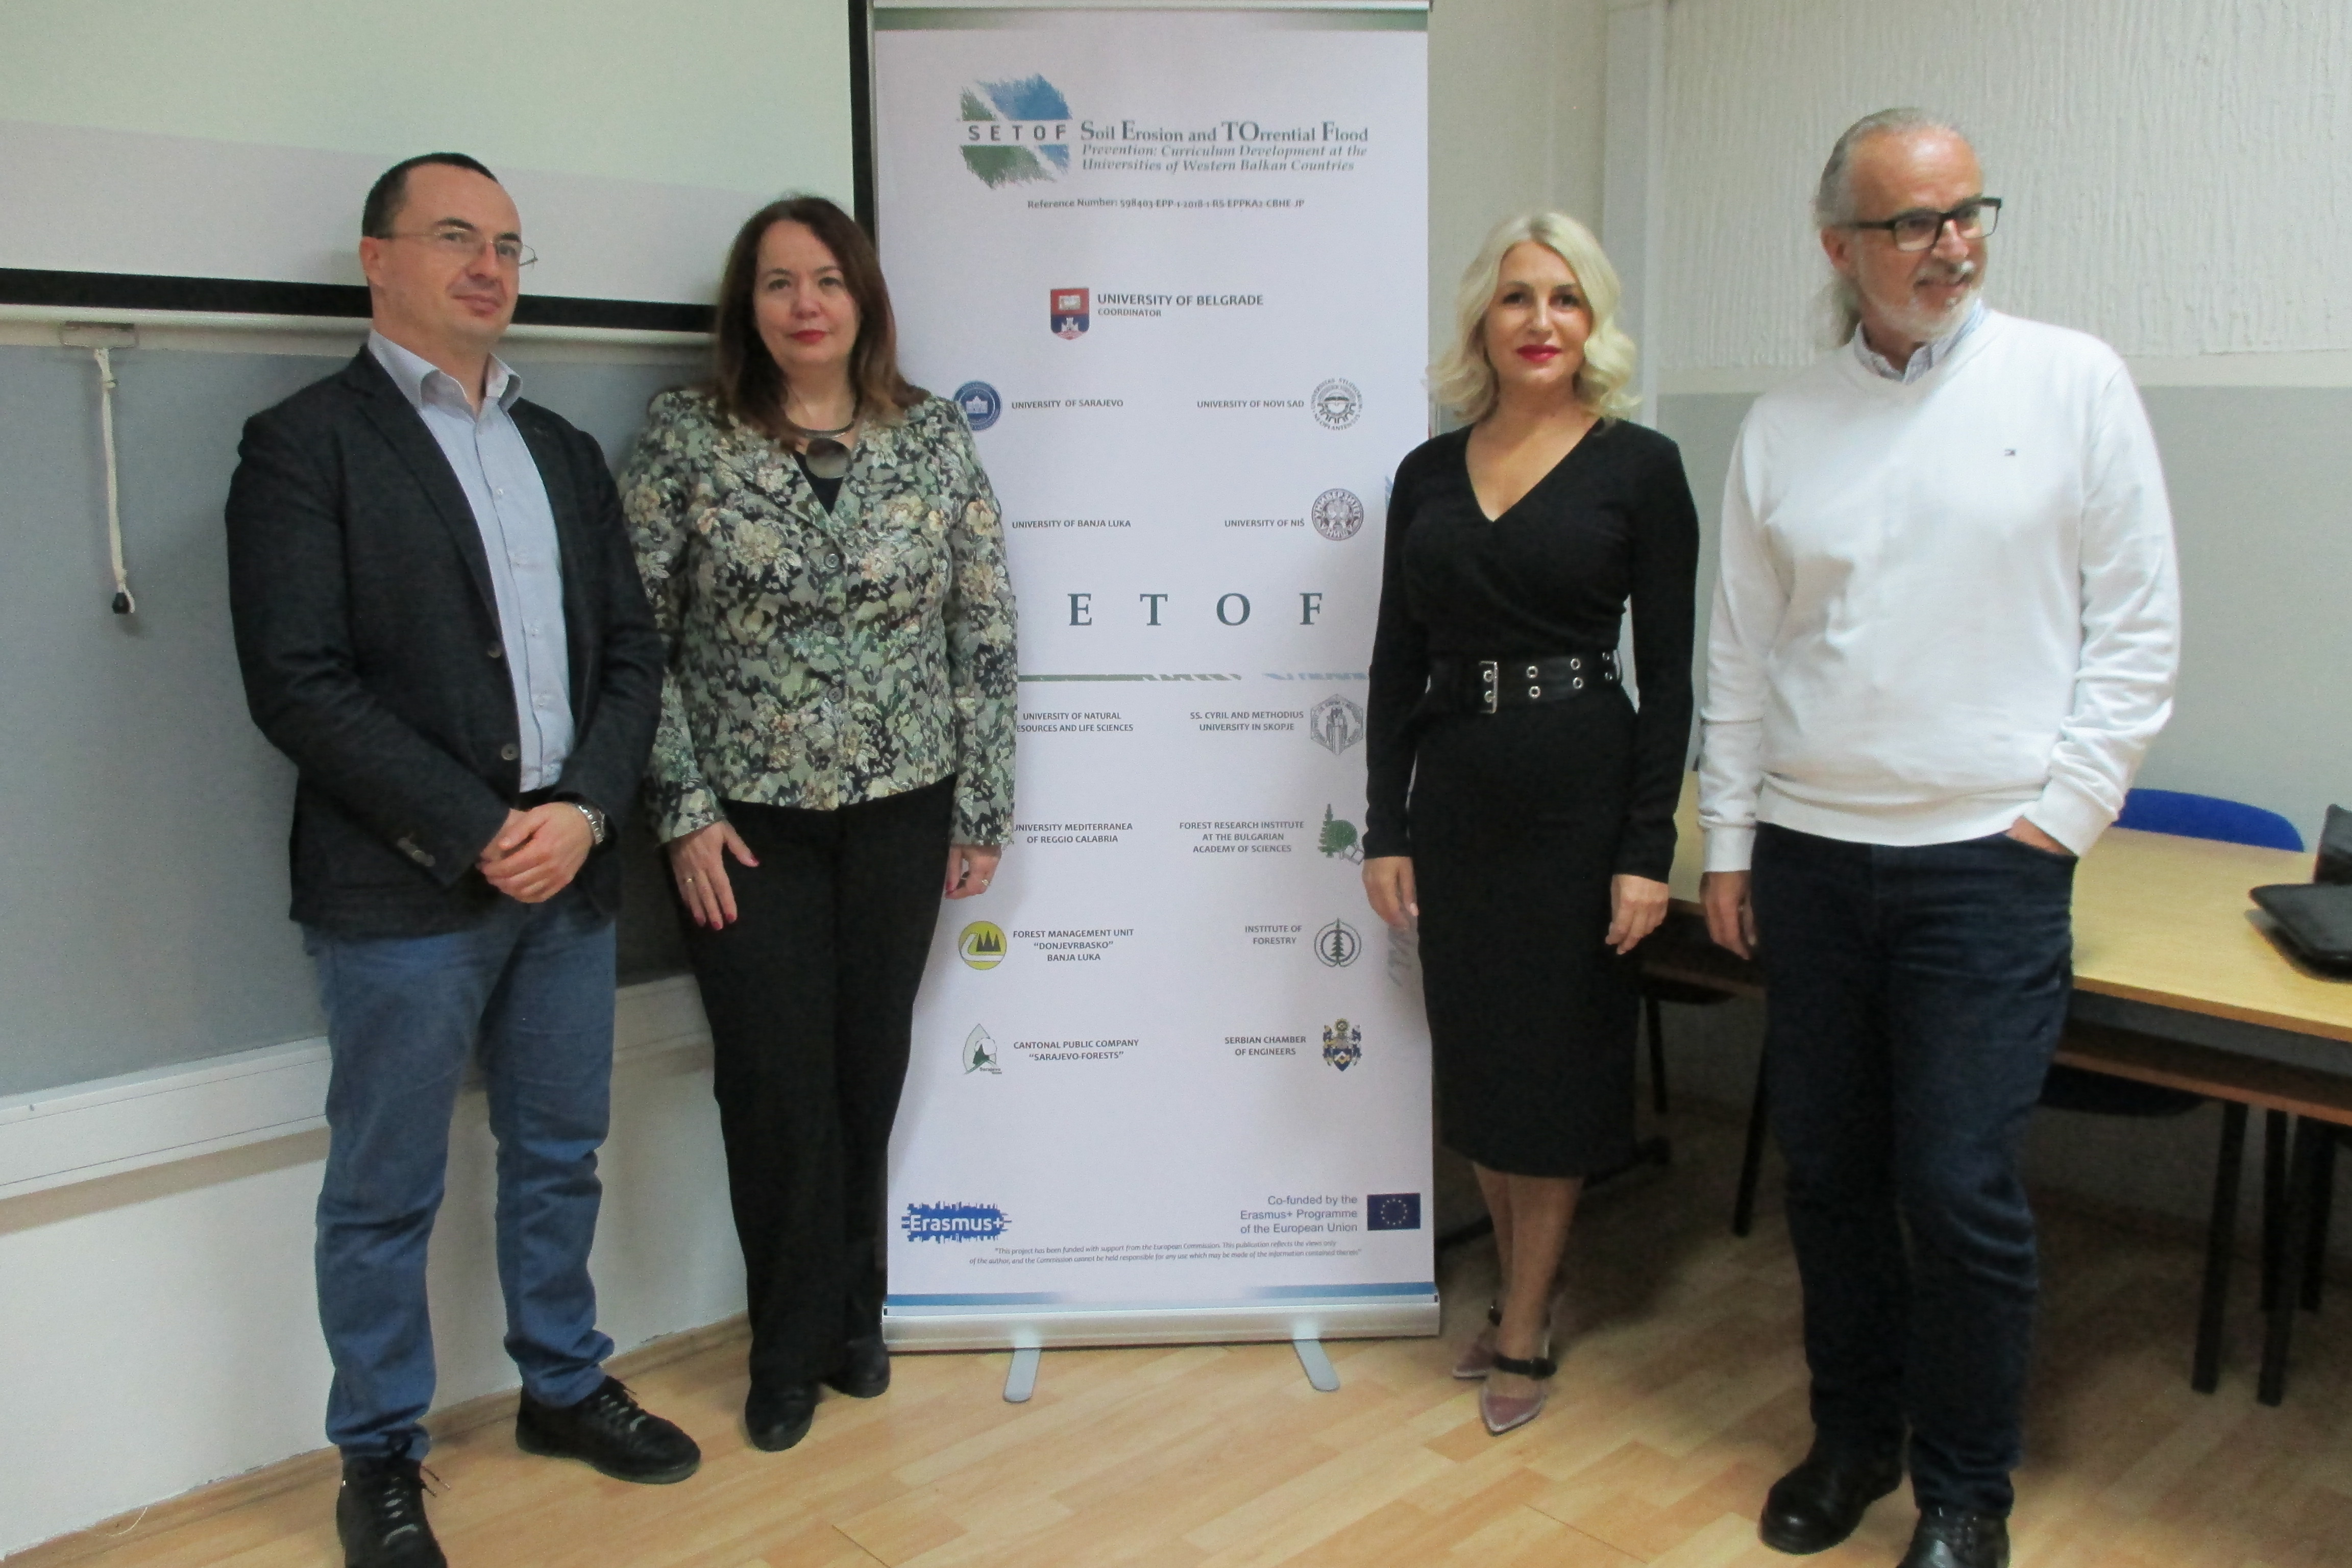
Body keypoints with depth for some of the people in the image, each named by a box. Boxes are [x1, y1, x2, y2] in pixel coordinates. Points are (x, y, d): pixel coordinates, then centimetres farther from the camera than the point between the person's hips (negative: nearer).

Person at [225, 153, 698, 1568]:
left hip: (569, 870, 6)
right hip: (403, 889, -5)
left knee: (560, 1155, 17)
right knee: (387, 1192, 8)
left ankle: (564, 1386, 36)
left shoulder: (564, 451, 14)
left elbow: (633, 650, 9)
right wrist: (477, 832, -16)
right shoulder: (305, 442, -4)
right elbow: (299, 684, -13)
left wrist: (584, 811, -7)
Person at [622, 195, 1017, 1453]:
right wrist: (685, 811, -8)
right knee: (775, 1084, 3)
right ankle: (793, 1348, 25)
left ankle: (850, 1317, 33)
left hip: (899, 810, 2)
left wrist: (984, 807, 1)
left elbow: (984, 631, 2)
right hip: (745, 819, -1)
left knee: (870, 1069, 10)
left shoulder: (934, 438, 0)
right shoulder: (685, 440, -4)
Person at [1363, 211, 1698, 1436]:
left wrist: (1648, 850, -10)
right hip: (1453, 792, 4)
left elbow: (1668, 671, -6)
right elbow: (1396, 663, 7)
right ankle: (1523, 1286, 34)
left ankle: (1524, 1331, 22)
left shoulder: (1638, 467, -4)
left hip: (1581, 792, -4)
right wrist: (1385, 829, 3)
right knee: (1475, 1051, 13)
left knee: (1557, 1057, 6)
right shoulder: (1428, 474, 6)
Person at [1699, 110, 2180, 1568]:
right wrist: (1729, 841, 8)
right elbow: (1742, 653, 10)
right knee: (1830, 1171, 12)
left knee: (1962, 1188, -3)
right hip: (1809, 852, 3)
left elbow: (2139, 625, 0)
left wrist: (2059, 811, -6)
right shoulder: (1783, 426, 7)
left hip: (1989, 852, -3)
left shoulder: (2074, 381, -1)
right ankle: (1853, 1436, 32)